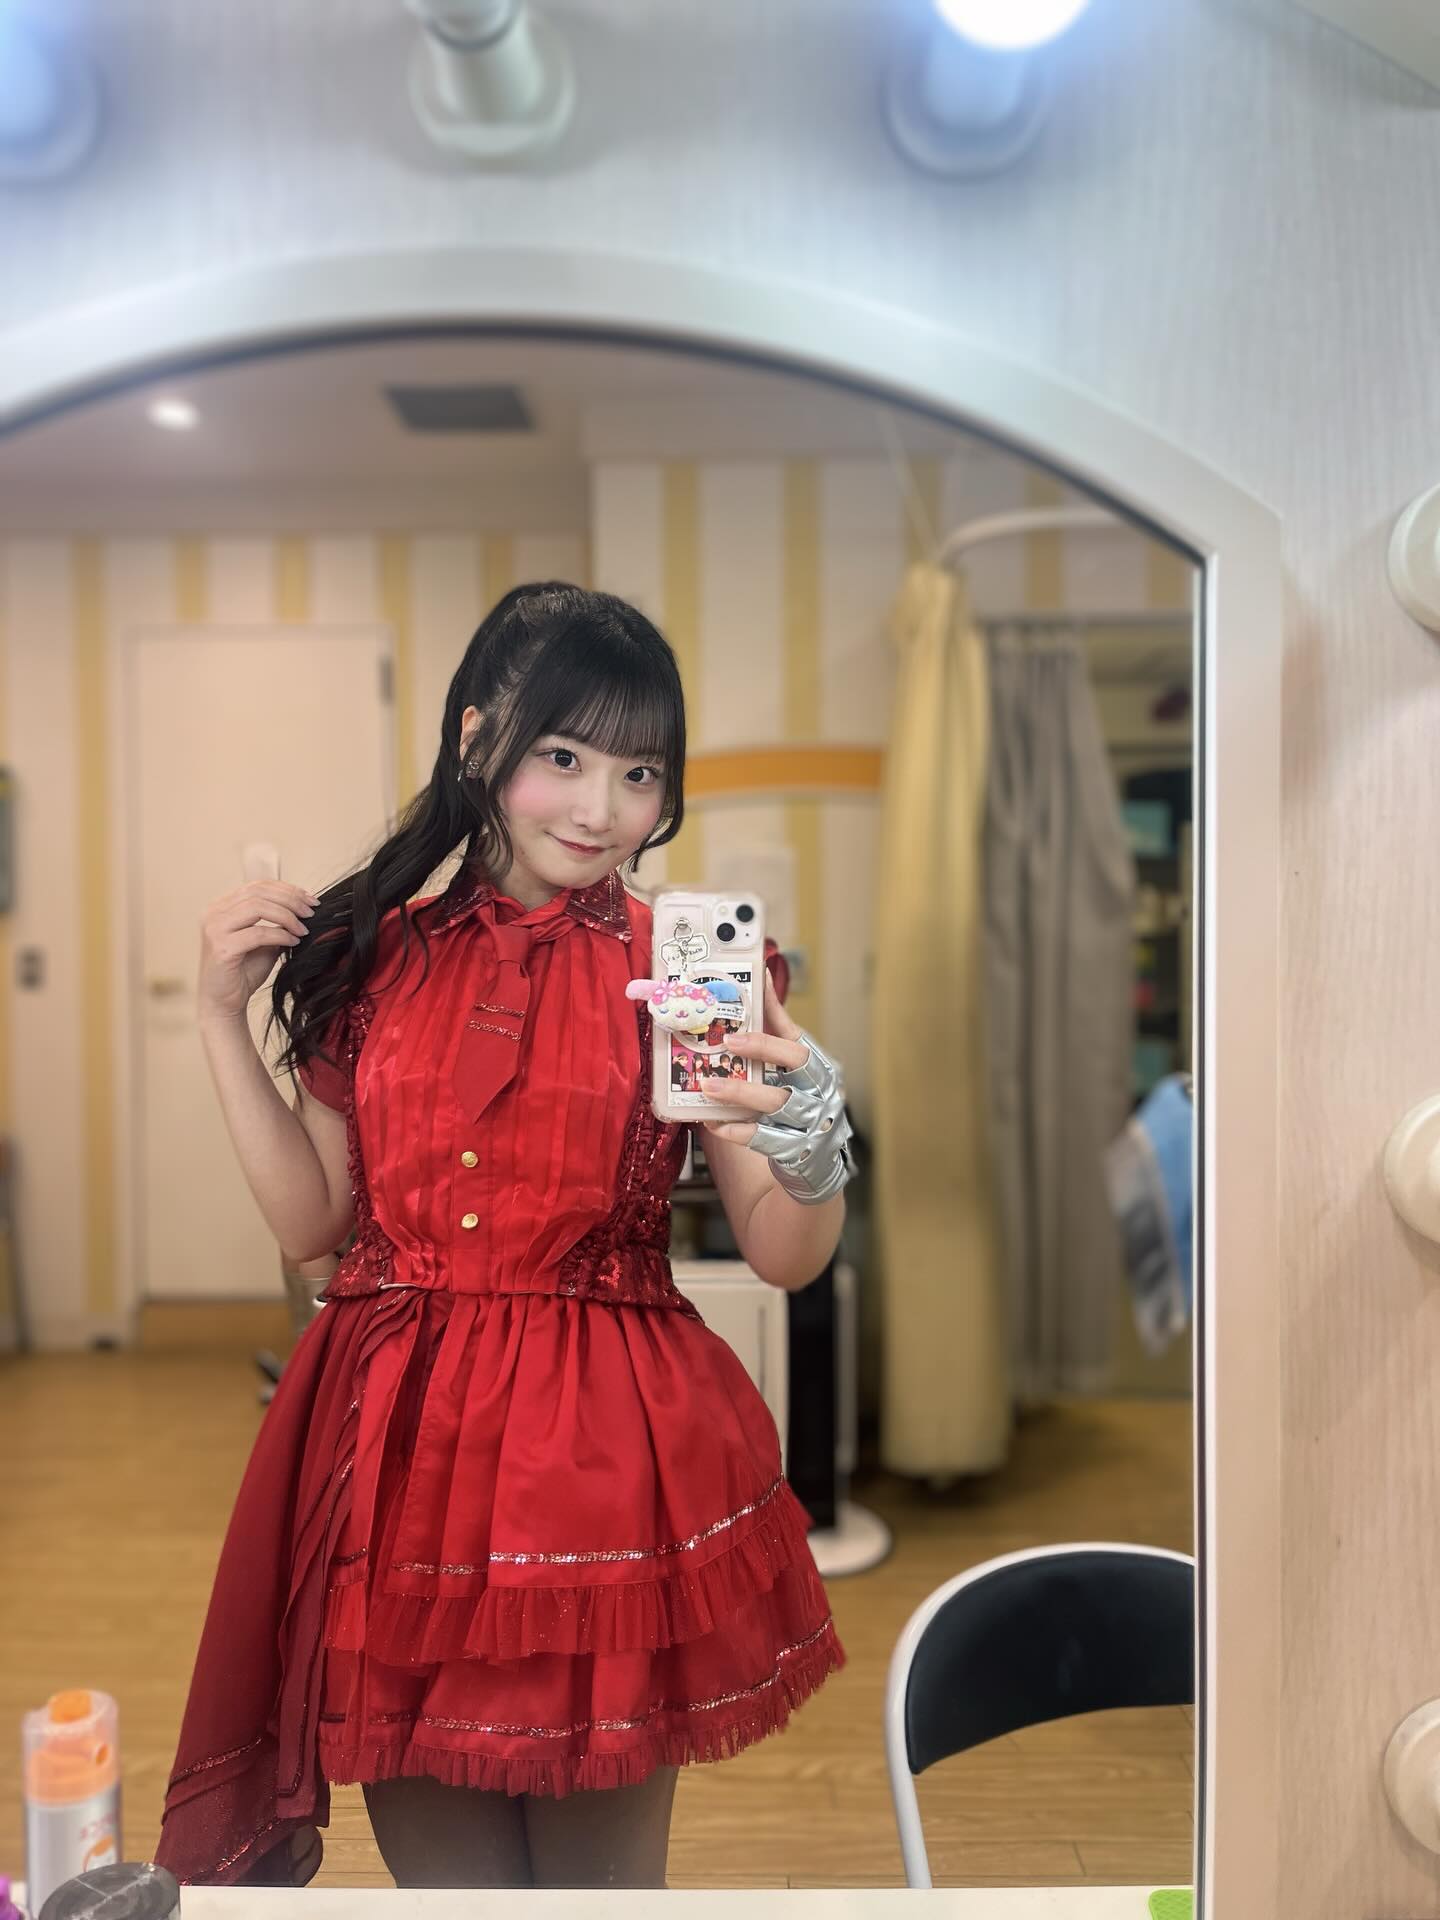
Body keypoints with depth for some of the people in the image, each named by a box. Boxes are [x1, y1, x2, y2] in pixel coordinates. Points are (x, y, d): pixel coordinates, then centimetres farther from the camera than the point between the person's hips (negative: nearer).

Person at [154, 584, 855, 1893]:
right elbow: (312, 1220, 6)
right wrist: (223, 1016, 1)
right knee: (435, 1865, 16)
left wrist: (808, 1134, -27)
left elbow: (788, 1256, -6)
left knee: (602, 1866, 14)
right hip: (397, 1447, 2)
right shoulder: (374, 956, 4)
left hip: (606, 1453, -1)